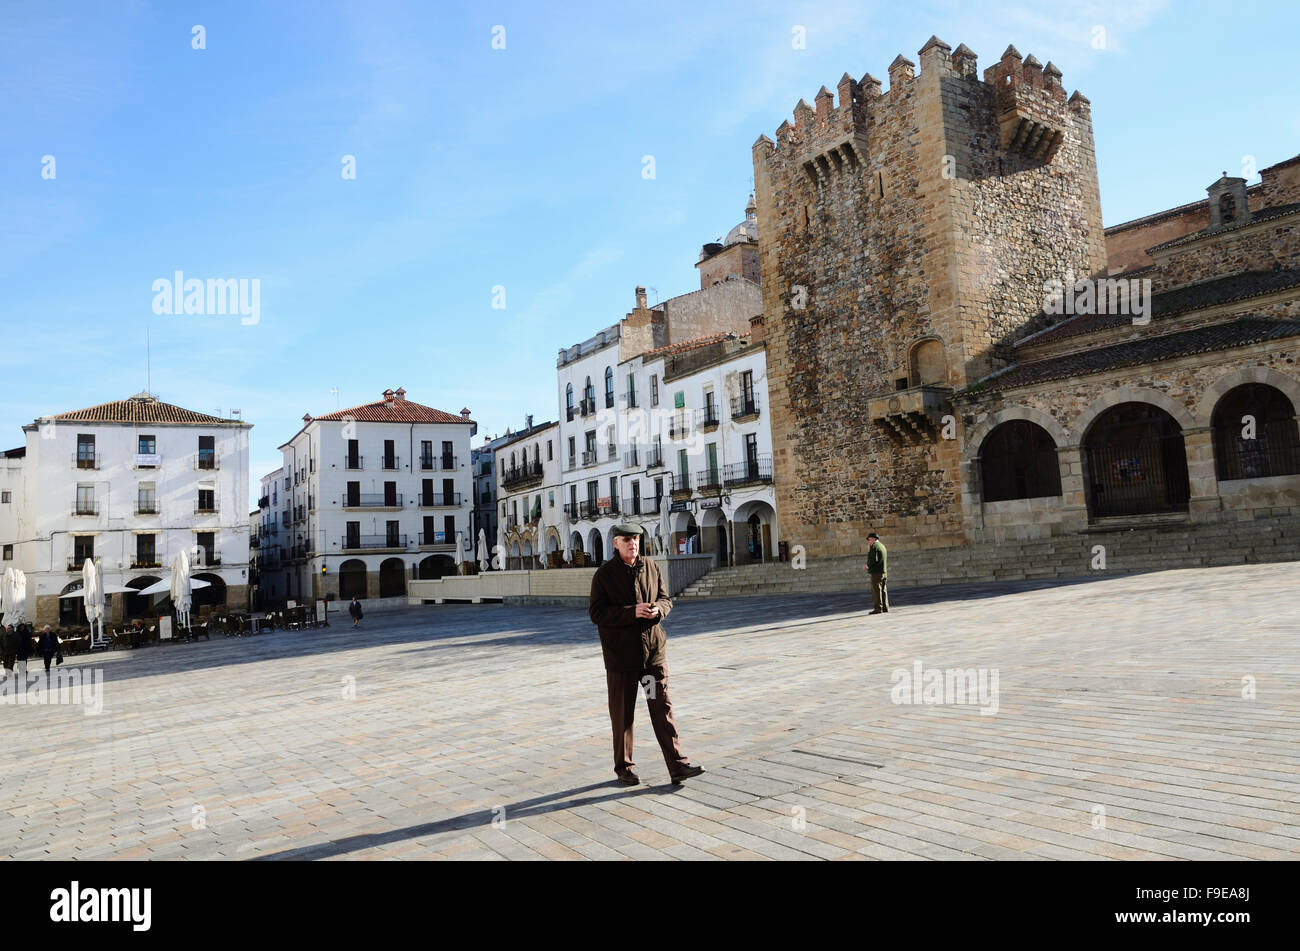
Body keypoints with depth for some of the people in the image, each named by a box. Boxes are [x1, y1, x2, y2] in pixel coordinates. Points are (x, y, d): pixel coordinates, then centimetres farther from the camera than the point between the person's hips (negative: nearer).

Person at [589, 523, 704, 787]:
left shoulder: (651, 567, 7)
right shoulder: (604, 574, -6)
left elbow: (666, 598, 13)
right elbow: (596, 613, -11)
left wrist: (657, 610, -11)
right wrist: (632, 612, -21)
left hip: (653, 651, 3)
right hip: (620, 655, -3)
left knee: (663, 708, 2)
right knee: (622, 715, 8)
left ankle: (678, 766, 5)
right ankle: (624, 768, 23)